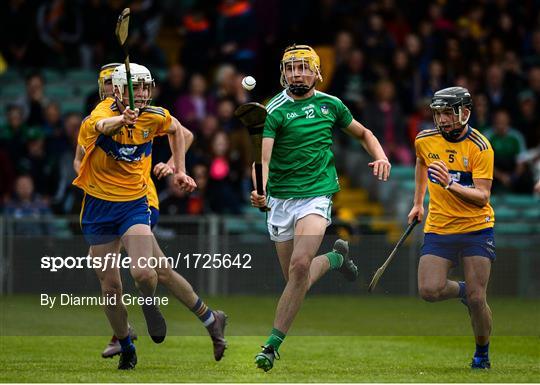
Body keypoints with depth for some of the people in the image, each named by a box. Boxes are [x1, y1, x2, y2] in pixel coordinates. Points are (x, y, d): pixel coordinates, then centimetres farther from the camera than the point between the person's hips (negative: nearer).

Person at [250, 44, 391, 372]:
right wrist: (259, 190, -36)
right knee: (296, 278, 6)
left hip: (317, 194, -1)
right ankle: (335, 257, 38)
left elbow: (363, 133, 23)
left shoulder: (330, 105, 6)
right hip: (280, 200, 1)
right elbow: (263, 158, -16)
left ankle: (273, 344, -17)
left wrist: (381, 157, 3)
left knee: (300, 266, -22)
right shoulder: (275, 110, -5)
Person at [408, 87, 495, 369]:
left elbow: (482, 197, -19)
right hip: (438, 228, 4)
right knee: (429, 291, -15)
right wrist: (418, 202, 29)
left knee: (476, 299, -9)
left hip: (476, 228, -4)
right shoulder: (425, 141, 0)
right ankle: (461, 290, 20)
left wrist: (451, 184, -33)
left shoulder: (480, 147, -14)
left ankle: (482, 354, 17)